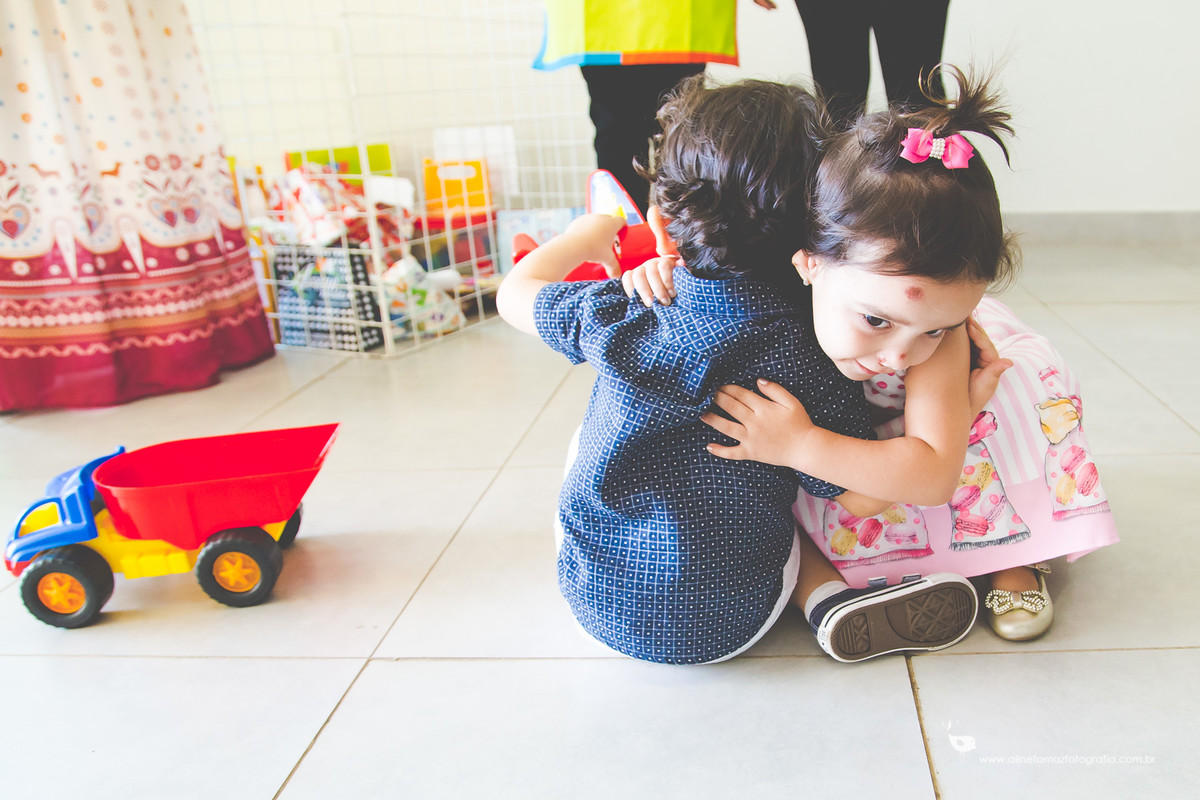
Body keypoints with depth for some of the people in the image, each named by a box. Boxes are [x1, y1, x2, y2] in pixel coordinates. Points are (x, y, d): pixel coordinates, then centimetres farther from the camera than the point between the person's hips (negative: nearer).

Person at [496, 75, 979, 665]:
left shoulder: (614, 315, -15)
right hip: (729, 627, 0)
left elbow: (513, 294, 6)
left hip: (595, 605, 1)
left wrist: (584, 236, 24)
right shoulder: (807, 358, -20)